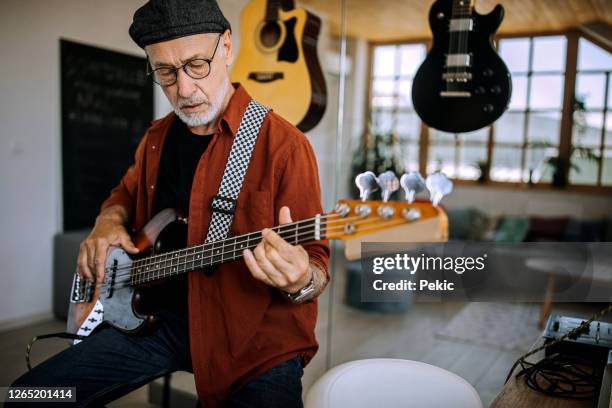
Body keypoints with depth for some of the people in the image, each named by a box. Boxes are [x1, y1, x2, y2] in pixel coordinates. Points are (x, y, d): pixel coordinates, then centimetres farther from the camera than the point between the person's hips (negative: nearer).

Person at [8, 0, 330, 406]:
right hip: (161, 318, 6)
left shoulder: (283, 144, -13)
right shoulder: (157, 138, 8)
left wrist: (301, 281, -36)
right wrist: (109, 221, 4)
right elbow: (126, 192, 26)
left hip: (254, 333, -5)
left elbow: (315, 262, -13)